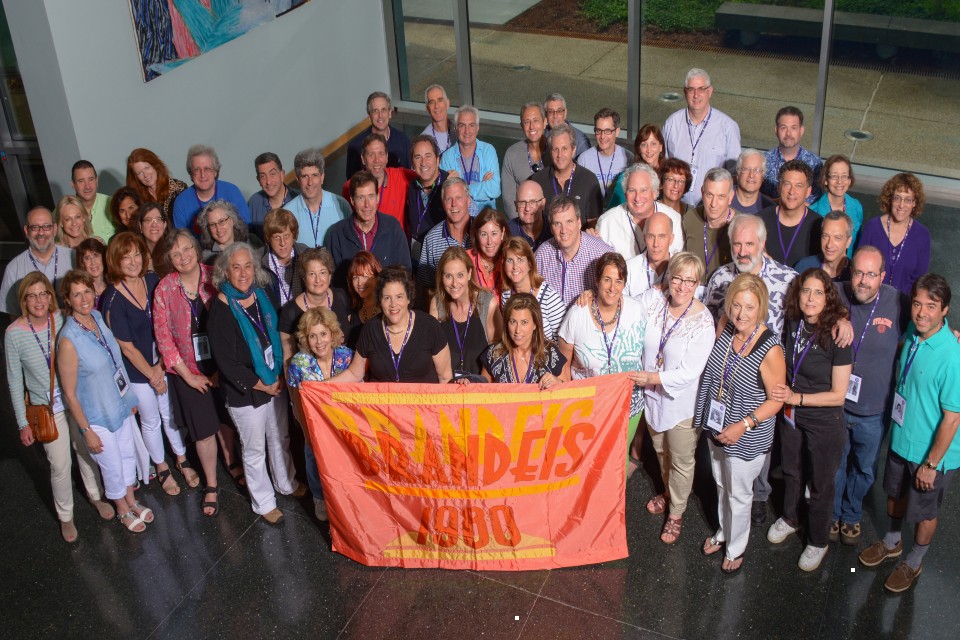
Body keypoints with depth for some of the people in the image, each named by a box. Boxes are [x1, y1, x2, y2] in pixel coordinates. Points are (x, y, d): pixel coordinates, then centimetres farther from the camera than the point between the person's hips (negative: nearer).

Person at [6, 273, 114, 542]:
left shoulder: (63, 320, -12)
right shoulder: (14, 333, -16)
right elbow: (15, 381, -6)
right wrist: (23, 423, -4)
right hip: (47, 408, -2)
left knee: (87, 452, 19)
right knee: (60, 465, 6)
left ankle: (96, 496, 46)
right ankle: (65, 516, 30)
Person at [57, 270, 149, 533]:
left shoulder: (98, 317, -8)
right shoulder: (68, 341, -28)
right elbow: (69, 393, -19)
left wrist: (130, 397, 14)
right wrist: (86, 431, -15)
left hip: (121, 405, 6)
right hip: (97, 416, -6)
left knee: (129, 455, 23)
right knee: (113, 467, 14)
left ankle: (131, 501, 47)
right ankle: (123, 510, 40)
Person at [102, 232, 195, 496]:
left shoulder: (154, 282, -10)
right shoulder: (113, 299, -21)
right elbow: (126, 346, -15)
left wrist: (161, 365, -11)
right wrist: (151, 374, -8)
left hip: (164, 363, 3)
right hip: (137, 369, -3)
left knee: (171, 414, 17)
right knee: (150, 420, 15)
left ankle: (182, 460, 39)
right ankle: (162, 468, 36)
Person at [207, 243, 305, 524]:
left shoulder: (263, 296, -3)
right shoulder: (220, 310, -19)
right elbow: (226, 362, -18)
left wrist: (279, 378, -2)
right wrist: (263, 385, -14)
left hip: (275, 384, 5)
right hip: (245, 394, -5)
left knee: (280, 438, 22)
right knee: (254, 450, 12)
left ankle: (286, 483, 46)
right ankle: (263, 502, 30)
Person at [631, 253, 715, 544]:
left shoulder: (703, 322, -24)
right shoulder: (652, 299, -13)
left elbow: (689, 373, -25)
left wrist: (651, 377, -26)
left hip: (682, 403, -5)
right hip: (653, 396, 5)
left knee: (681, 461, 15)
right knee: (661, 450, 28)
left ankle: (676, 512, 38)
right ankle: (669, 492, 56)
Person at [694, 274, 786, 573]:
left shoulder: (770, 349, -28)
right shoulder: (726, 328, -11)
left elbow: (776, 399, -18)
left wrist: (744, 425, -26)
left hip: (746, 439, -6)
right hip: (717, 428, 6)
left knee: (739, 496, 16)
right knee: (721, 486, 27)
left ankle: (736, 548, 41)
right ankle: (724, 532, 52)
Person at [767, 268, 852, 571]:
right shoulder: (791, 325, -9)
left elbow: (838, 395, -20)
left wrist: (796, 397, -25)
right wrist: (780, 392, -6)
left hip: (825, 424, -5)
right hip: (792, 416, 5)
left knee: (820, 485, 14)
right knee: (791, 473, 26)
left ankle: (818, 542, 36)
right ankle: (790, 519, 52)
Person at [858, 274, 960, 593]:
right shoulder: (912, 334, -10)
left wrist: (931, 463, -17)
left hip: (931, 450, -6)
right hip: (900, 438, 6)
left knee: (924, 511, 17)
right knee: (896, 494, 27)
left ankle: (914, 563, 42)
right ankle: (892, 542, 53)